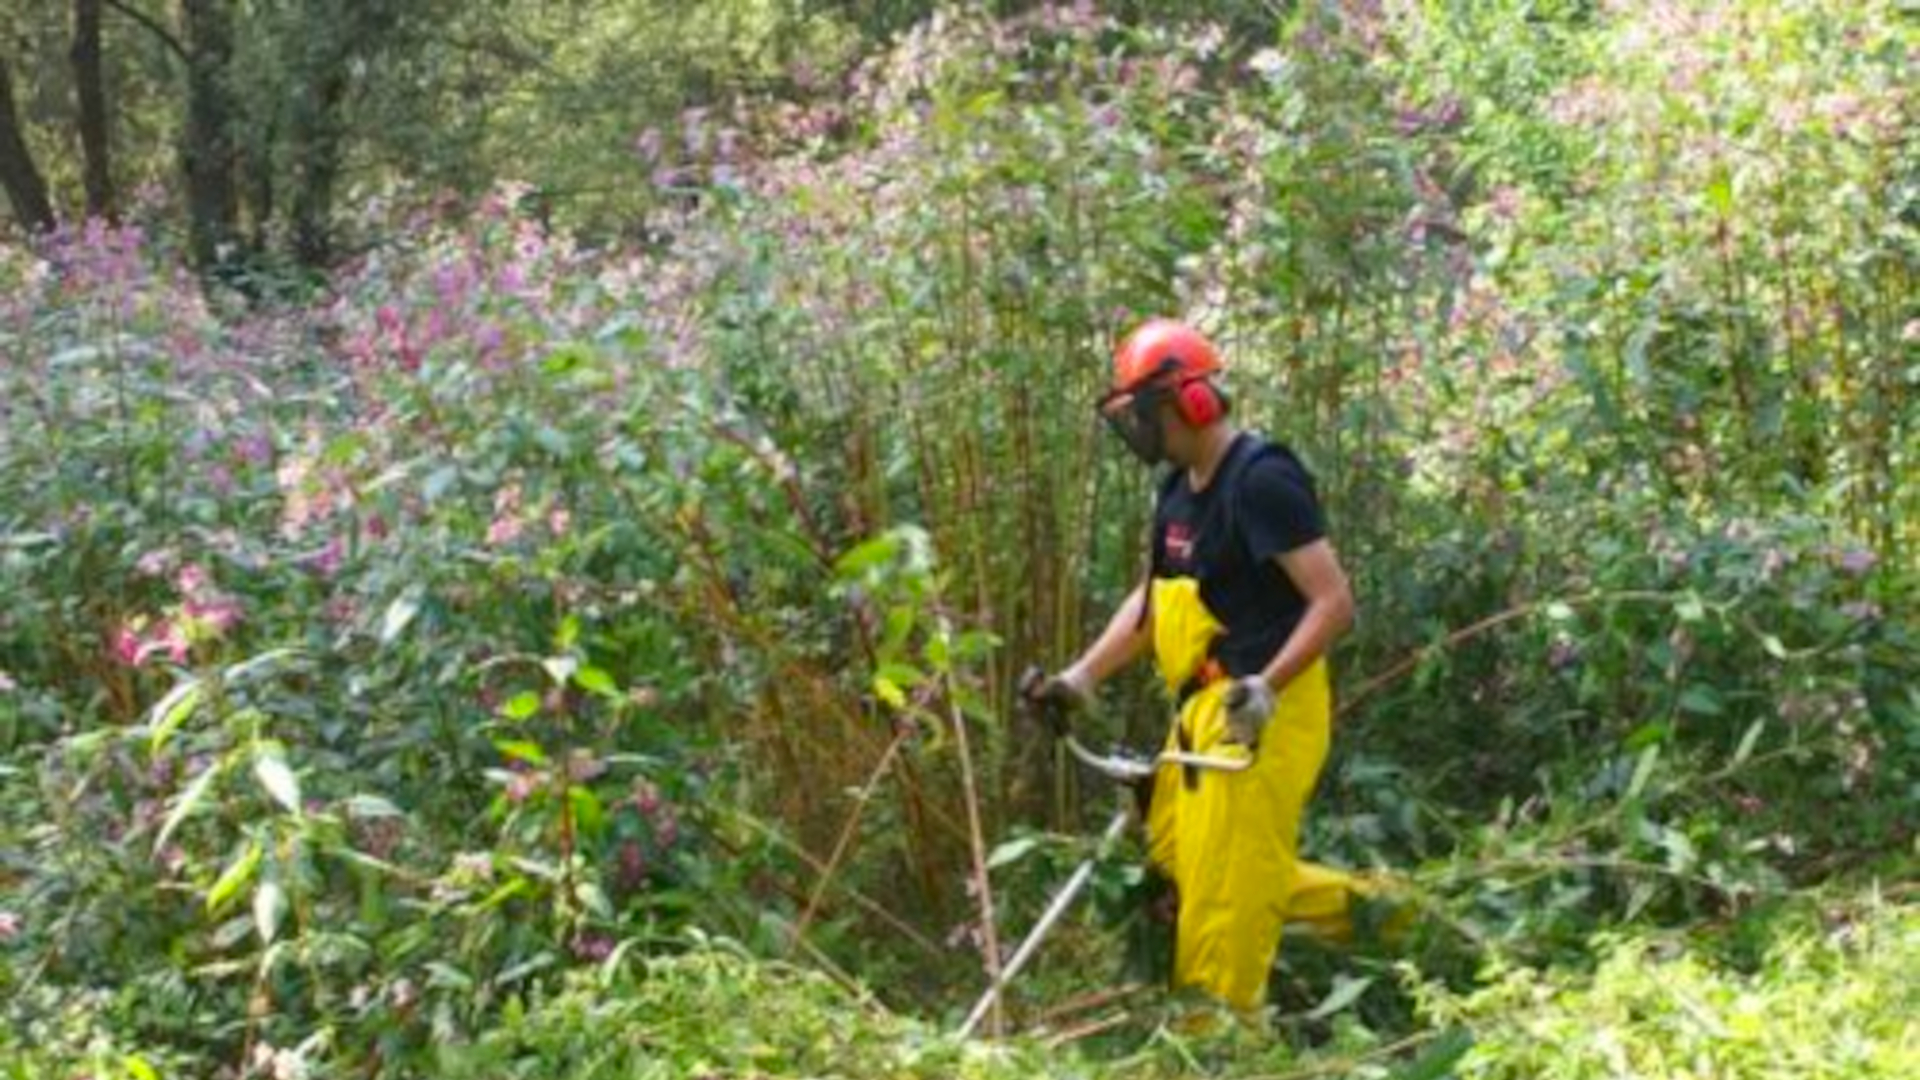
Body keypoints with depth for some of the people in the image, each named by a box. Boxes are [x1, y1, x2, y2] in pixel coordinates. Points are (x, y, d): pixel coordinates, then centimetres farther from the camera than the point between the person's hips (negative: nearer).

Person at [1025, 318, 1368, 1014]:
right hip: (1204, 708, 10)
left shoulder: (1262, 480, -17)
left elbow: (1335, 603, -20)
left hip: (1261, 715, -10)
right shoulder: (1181, 488, 11)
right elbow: (1151, 599, 21)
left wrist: (1266, 687, -29)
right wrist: (1083, 678, 12)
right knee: (1173, 859, 15)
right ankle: (1352, 906, 26)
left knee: (1225, 884, -4)